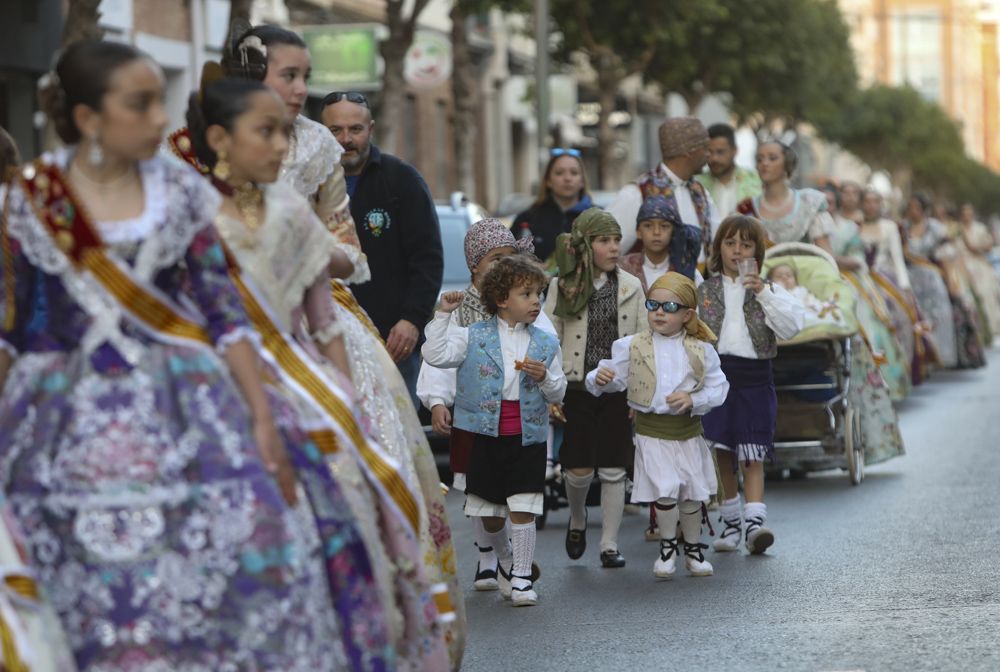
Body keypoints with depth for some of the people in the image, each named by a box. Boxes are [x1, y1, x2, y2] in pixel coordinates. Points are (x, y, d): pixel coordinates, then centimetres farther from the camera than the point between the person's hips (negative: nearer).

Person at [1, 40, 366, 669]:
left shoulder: (181, 192, 4)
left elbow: (223, 314, 4)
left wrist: (263, 418, -2)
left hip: (181, 413, 1)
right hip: (69, 424, -1)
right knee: (93, 597, -2)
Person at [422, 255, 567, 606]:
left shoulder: (546, 344, 5)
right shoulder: (473, 337, 0)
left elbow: (558, 393, 7)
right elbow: (436, 355, -12)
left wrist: (545, 377, -13)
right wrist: (443, 315, -13)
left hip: (527, 438, 0)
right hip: (485, 436, 0)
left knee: (522, 509, -8)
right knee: (490, 515, 9)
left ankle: (521, 576, 4)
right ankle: (505, 561, 35)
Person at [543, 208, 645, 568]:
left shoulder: (630, 286, 5)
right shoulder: (562, 286, -1)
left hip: (617, 390, 2)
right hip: (576, 388, -1)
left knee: (613, 471, 2)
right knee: (579, 470, -4)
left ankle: (609, 545, 10)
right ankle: (577, 519, 27)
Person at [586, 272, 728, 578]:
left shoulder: (701, 350, -1)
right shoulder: (631, 347, -1)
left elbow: (718, 388, 1)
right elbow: (614, 377, 3)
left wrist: (693, 399, -16)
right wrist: (600, 379, -20)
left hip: (688, 430, 2)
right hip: (652, 430, -2)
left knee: (693, 493, 11)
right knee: (665, 492, -12)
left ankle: (693, 549, 32)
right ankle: (667, 546, 12)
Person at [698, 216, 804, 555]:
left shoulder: (769, 291, 5)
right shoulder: (705, 292, 9)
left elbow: (791, 327, -9)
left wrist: (764, 293, -17)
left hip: (753, 377, -2)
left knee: (752, 454, -9)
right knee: (722, 452, 5)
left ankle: (754, 522, -18)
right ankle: (731, 522, 15)